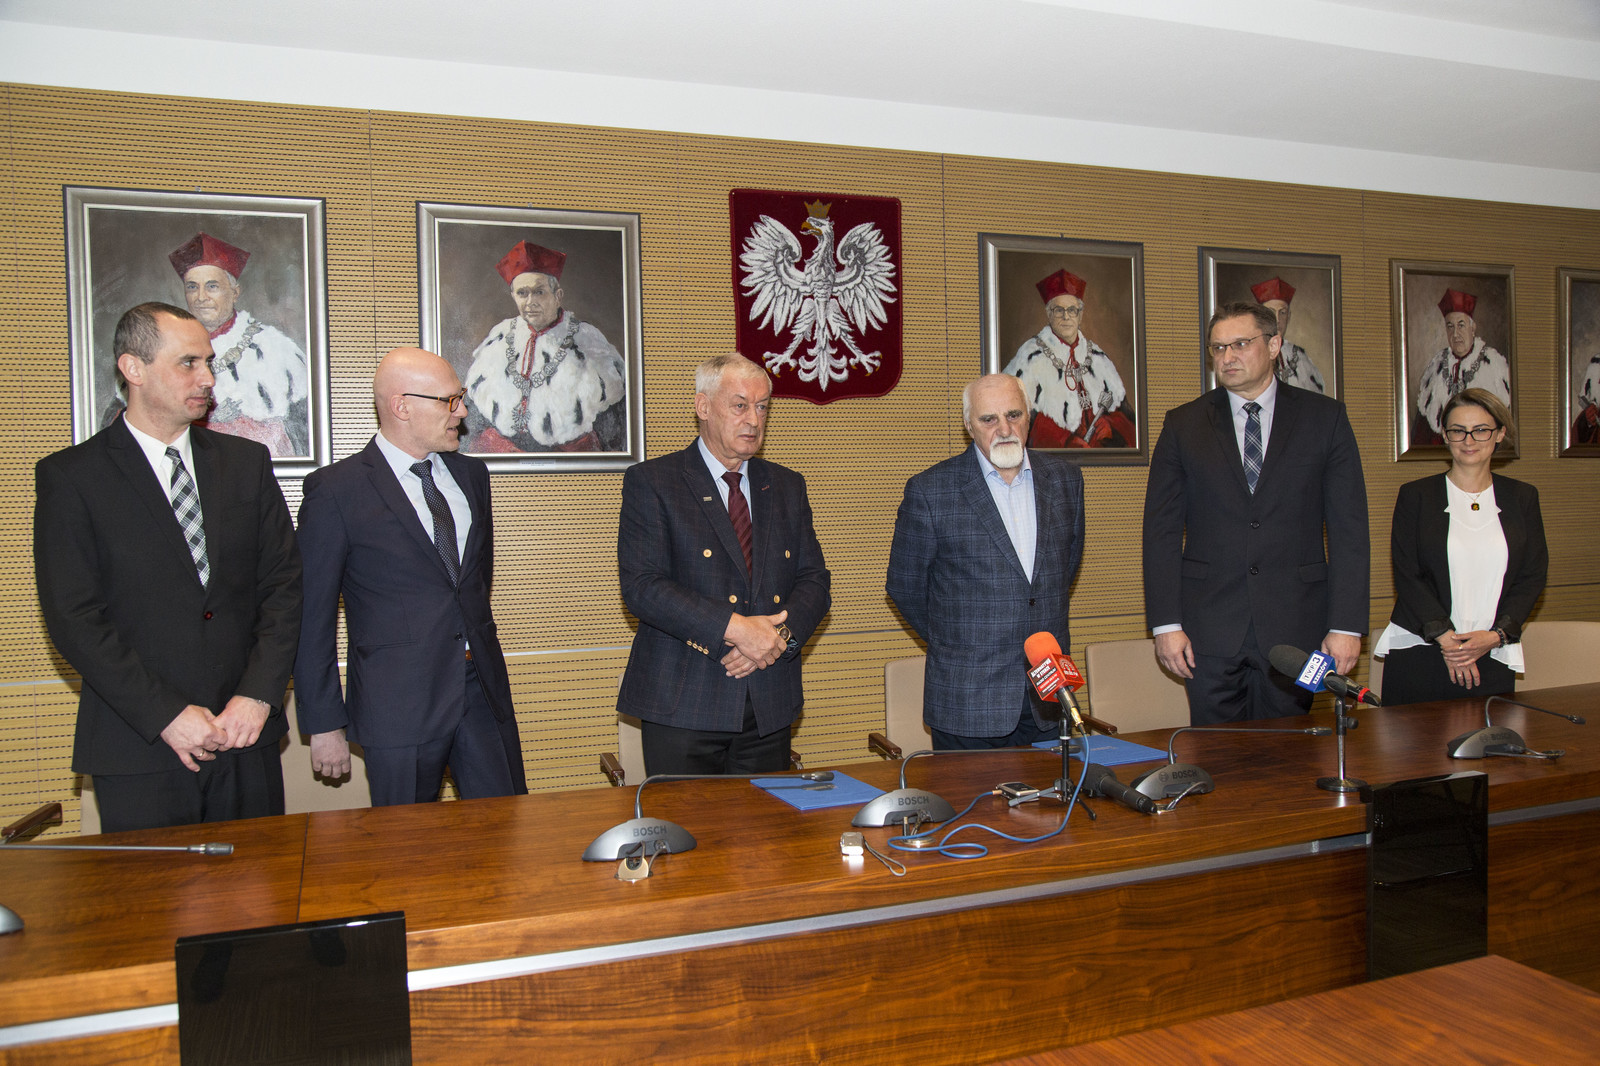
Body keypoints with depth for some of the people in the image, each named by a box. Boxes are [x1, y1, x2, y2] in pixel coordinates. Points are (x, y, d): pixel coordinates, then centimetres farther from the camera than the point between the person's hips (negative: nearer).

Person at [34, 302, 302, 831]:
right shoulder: (69, 476, -2)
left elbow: (283, 584, 4)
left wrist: (258, 694, -8)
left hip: (246, 733, 3)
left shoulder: (247, 462, 8)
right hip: (138, 749, -3)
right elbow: (73, 619, -8)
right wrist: (166, 715, -14)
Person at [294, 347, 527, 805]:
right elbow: (312, 619, -5)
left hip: (485, 693, 5)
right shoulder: (336, 490, -7)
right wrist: (324, 725, -6)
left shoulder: (471, 474, 11)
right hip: (400, 705, -5)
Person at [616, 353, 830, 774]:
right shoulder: (651, 482, -2)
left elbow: (814, 581, 9)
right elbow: (641, 586, -13)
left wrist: (781, 634, -11)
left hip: (771, 705, 5)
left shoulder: (787, 486, 14)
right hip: (684, 704, -4)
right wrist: (734, 628, -21)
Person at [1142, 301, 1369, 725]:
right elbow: (1162, 530, 3)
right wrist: (1166, 624, -5)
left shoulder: (1324, 417, 5)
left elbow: (1349, 528, 2)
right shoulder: (1183, 424, 6)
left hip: (1295, 625, 0)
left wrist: (1346, 624, -5)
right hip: (1209, 629, 0)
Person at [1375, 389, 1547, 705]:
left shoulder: (1522, 497, 10)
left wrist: (1496, 635, -8)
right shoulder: (1415, 495, 3)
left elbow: (1533, 576, 6)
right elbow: (1406, 574, -3)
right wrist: (1445, 637, -13)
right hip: (1418, 652, -2)